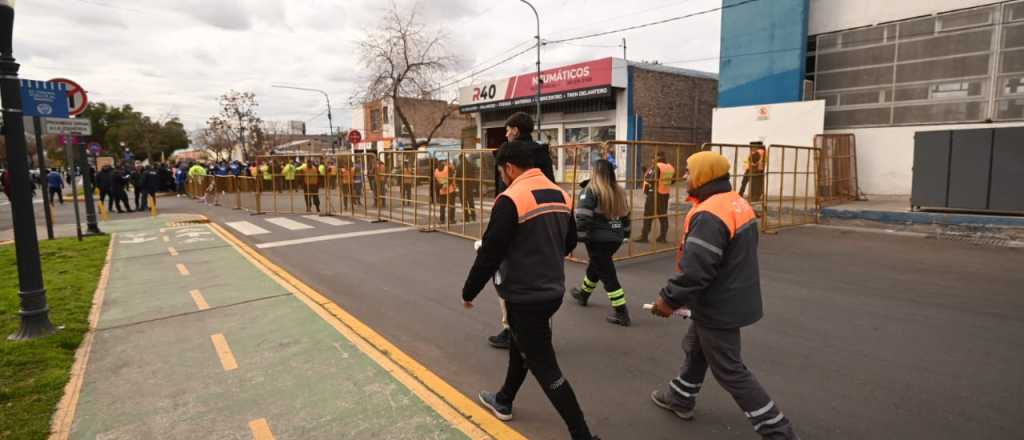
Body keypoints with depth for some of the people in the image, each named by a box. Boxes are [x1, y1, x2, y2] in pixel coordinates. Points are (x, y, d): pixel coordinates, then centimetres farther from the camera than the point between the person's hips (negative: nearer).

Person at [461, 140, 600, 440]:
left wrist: (468, 292, -5)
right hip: (553, 290, 9)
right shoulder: (561, 195, 5)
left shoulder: (511, 199, -20)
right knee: (520, 346, 26)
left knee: (544, 366, 3)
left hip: (525, 296, -9)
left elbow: (490, 254, -18)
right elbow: (569, 242, 16)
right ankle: (503, 402, 46)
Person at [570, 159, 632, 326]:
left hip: (598, 239, -7)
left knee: (607, 274, 0)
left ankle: (621, 313, 2)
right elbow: (626, 216, 16)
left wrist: (578, 236, -14)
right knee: (595, 266, 27)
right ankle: (583, 294, 48)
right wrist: (624, 234, 24)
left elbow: (582, 217, -20)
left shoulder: (591, 190, -12)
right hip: (615, 239, 8)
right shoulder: (619, 192, 9)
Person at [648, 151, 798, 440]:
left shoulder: (709, 215, -29)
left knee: (729, 372, 5)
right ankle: (680, 399, 44)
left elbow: (695, 270, -31)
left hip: (719, 307, -10)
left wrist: (669, 299, -17)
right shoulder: (736, 203, 4)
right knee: (696, 348, 26)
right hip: (733, 299, 10)